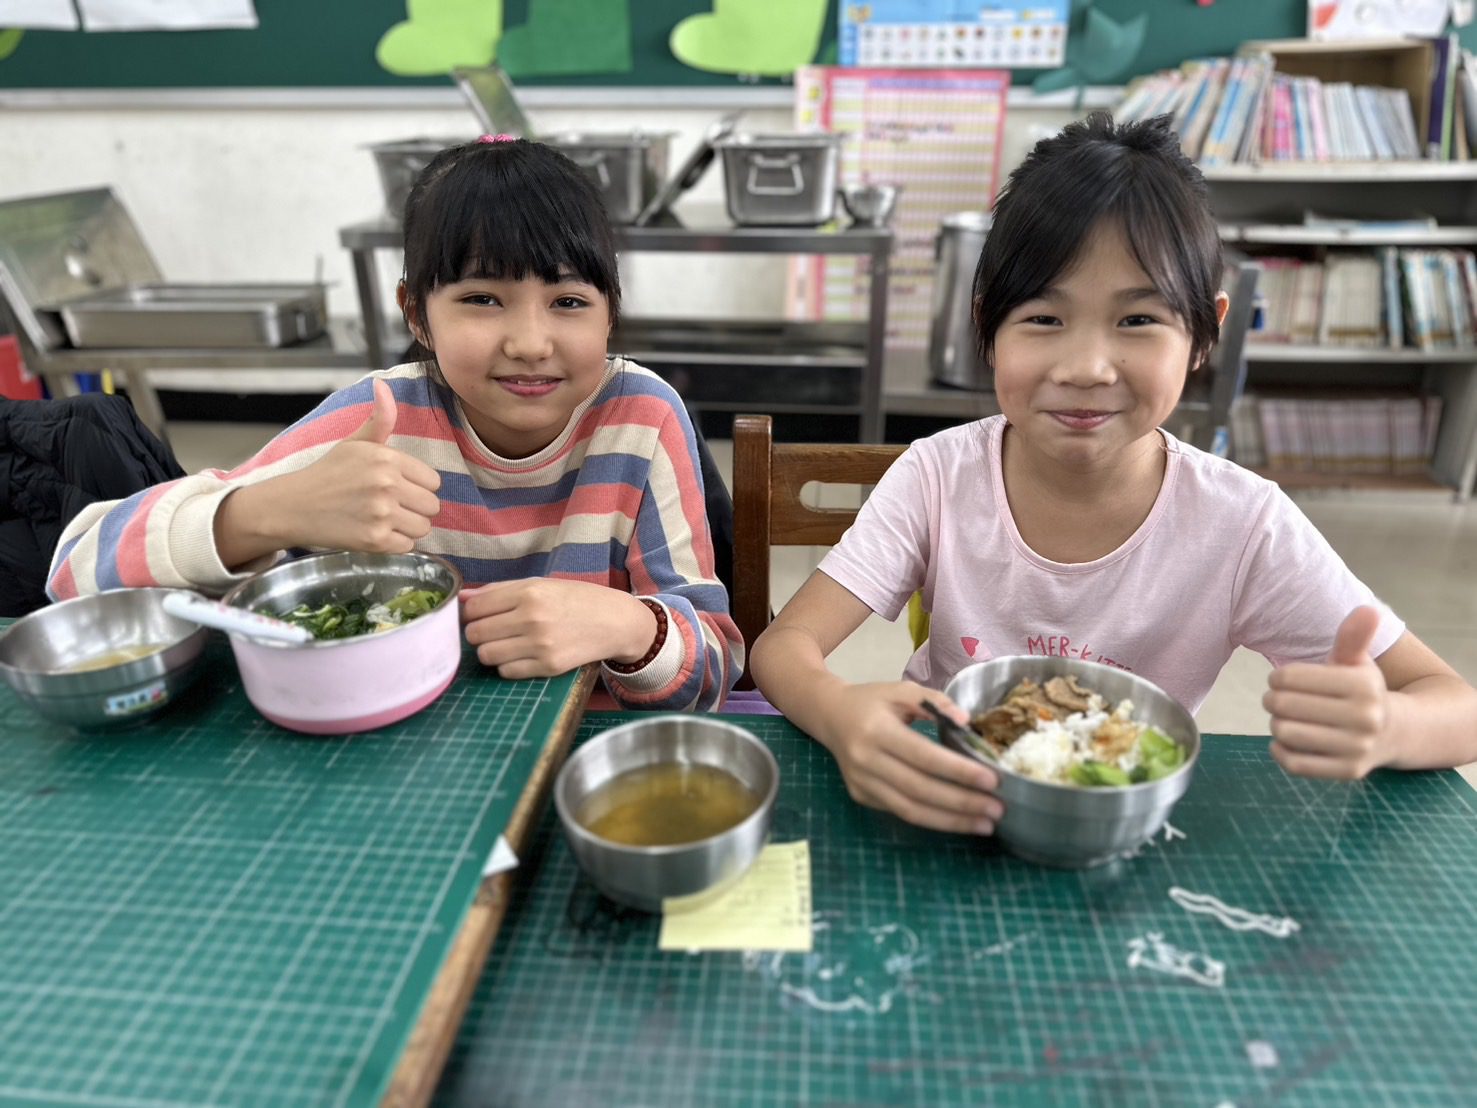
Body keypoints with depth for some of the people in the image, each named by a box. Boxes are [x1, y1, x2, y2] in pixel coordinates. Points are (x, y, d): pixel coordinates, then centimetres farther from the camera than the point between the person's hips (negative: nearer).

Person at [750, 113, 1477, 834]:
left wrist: (1379, 726, -34)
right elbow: (783, 645, -19)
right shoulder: (940, 478, -15)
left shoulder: (1244, 525, -15)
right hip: (948, 818, 0)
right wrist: (838, 714, -42)